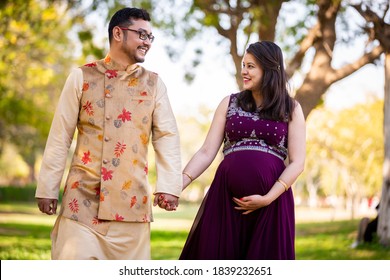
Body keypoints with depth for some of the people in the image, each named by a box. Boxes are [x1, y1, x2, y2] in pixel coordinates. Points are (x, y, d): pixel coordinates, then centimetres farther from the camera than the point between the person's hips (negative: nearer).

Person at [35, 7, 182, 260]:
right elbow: (60, 137, 5)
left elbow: (167, 137, 3)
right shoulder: (82, 77, 5)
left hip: (132, 201, 2)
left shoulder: (154, 84, 10)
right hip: (83, 198, -1)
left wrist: (169, 185, -10)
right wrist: (47, 188, 2)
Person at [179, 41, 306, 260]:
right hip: (225, 199, 1)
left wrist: (267, 198, -12)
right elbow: (207, 152, 6)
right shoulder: (230, 103, 11)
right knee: (216, 257, 1)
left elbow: (297, 162, 0)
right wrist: (179, 184, -8)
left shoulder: (291, 109, 6)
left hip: (272, 201, -1)